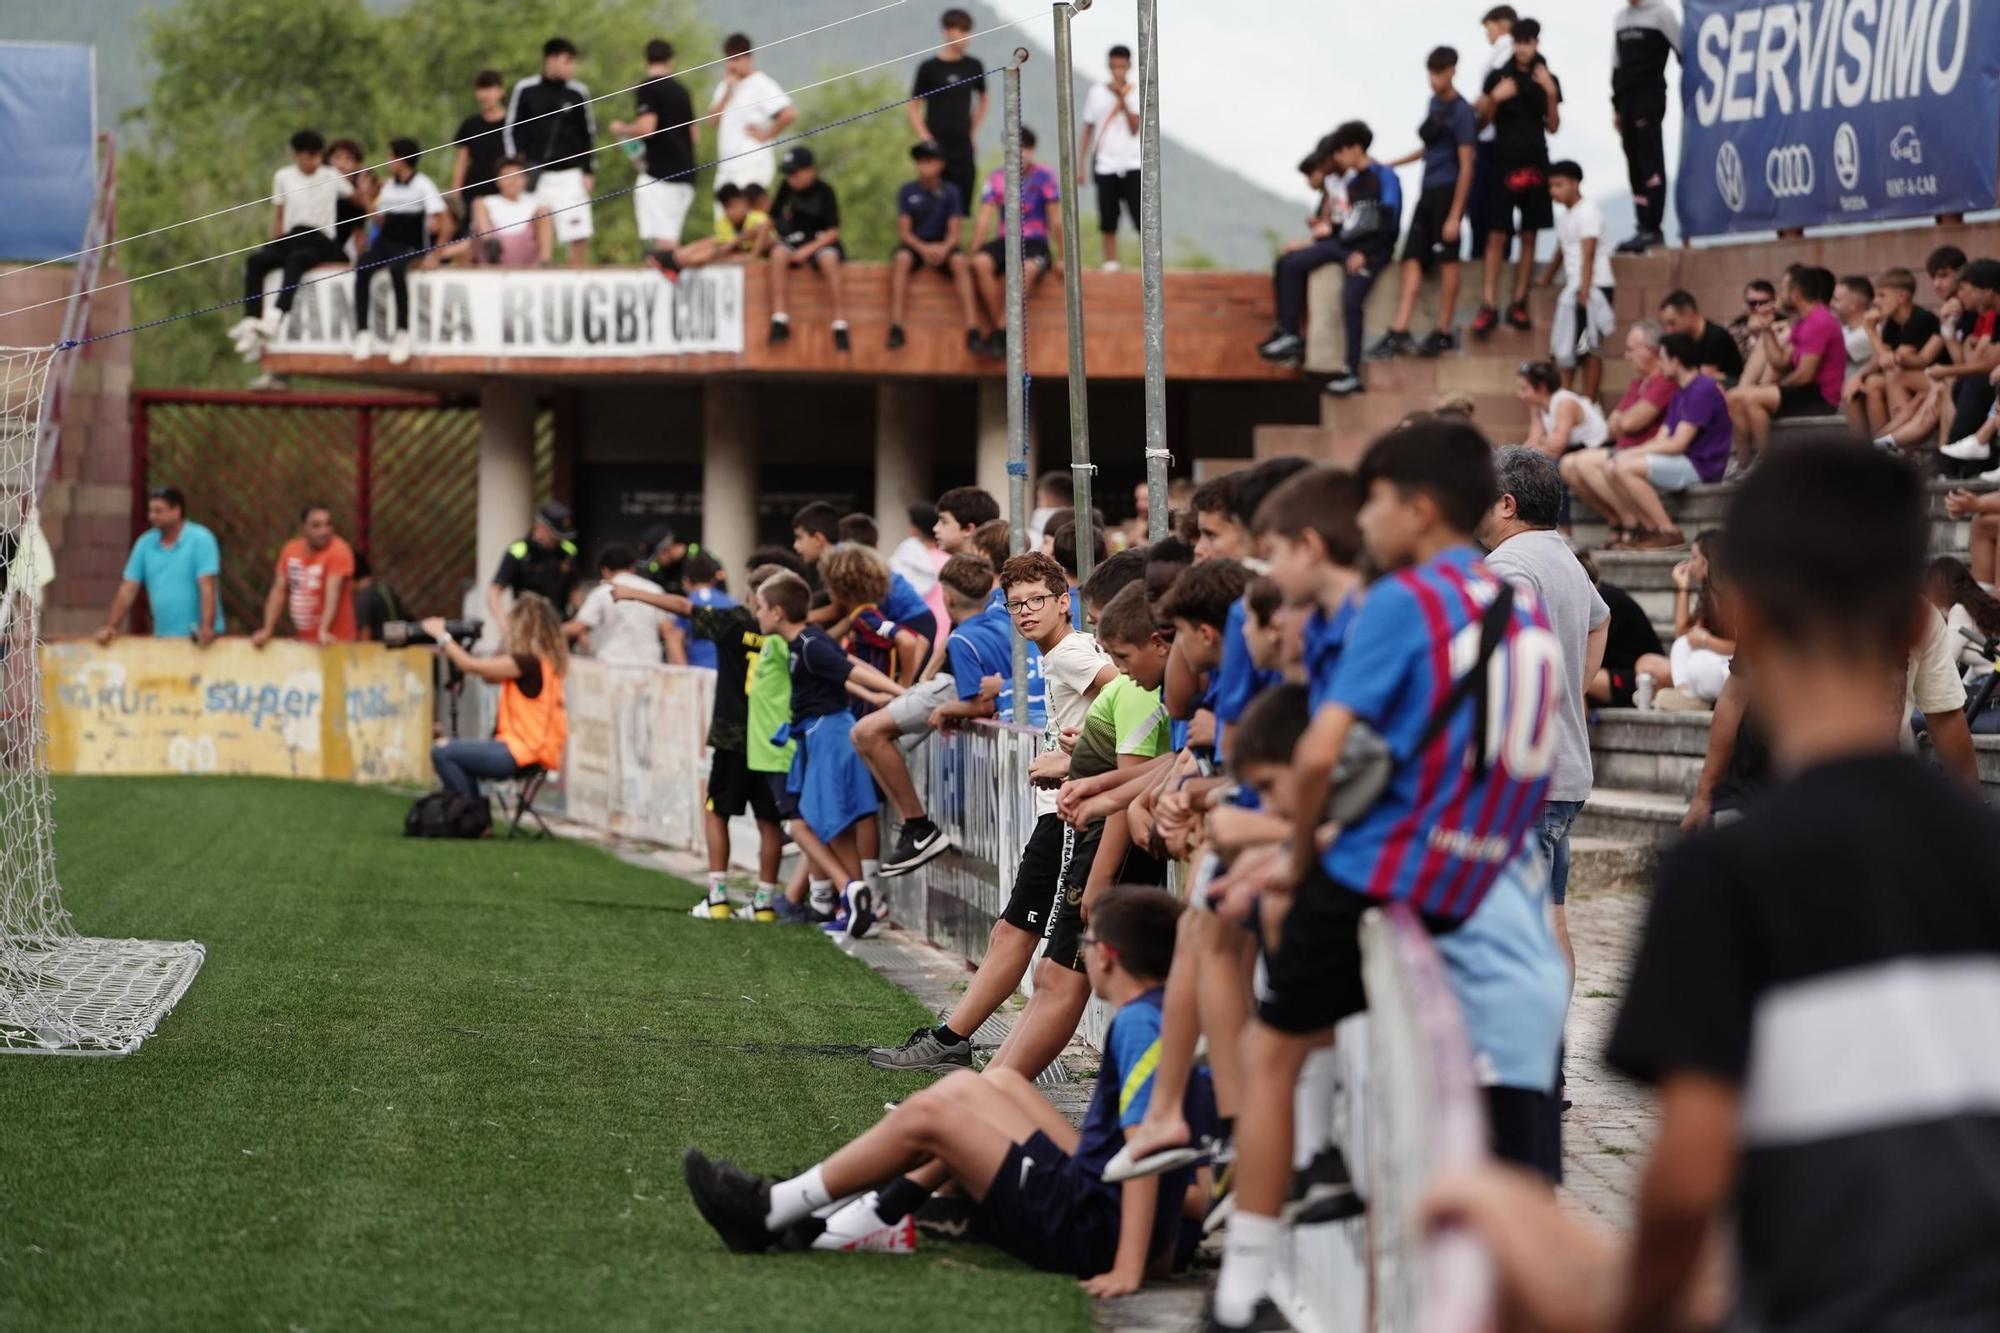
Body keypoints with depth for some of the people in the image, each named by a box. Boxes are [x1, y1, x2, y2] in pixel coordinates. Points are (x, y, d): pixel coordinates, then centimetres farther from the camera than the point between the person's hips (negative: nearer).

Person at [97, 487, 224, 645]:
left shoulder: (200, 539, -9)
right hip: (162, 638, 4)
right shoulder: (145, 543, 6)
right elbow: (128, 590, 6)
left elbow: (207, 588, -17)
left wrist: (207, 628, -29)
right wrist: (111, 627, -4)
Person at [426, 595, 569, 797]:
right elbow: (490, 677, 14)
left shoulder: (528, 662, -20)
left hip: (524, 753, -10)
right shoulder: (544, 661, 10)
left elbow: (471, 666, -17)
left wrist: (442, 636, -3)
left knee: (442, 752, -8)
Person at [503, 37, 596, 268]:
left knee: (580, 236, -6)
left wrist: (589, 171, 5)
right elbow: (512, 131, 6)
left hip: (570, 174, 1)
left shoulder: (578, 93, 6)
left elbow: (588, 135, 12)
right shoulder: (526, 90, 2)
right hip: (535, 175, -1)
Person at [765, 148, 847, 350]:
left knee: (828, 258, -36)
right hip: (794, 240, 3)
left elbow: (833, 231, -12)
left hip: (821, 240, -3)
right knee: (779, 253, -31)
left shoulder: (824, 191, -10)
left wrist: (808, 250, -22)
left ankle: (840, 320, -31)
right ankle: (779, 319, -31)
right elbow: (771, 219, 8)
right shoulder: (787, 188, -1)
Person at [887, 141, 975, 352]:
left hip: (942, 246, 0)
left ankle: (973, 329, -38)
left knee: (960, 262, -33)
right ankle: (895, 327, -38)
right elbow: (904, 231, -3)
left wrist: (944, 247, -25)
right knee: (901, 259, -35)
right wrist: (923, 248, -22)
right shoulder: (907, 191, 1)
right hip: (914, 245, 0)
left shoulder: (950, 192, 2)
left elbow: (955, 231, -3)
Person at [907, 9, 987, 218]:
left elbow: (982, 98, 23)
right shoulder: (930, 68, -3)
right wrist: (926, 140, -9)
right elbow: (912, 108, 0)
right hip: (937, 146, -3)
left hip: (963, 146, 3)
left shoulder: (973, 66, 7)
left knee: (962, 207, 0)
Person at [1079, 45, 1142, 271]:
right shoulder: (1097, 92, 6)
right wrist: (1080, 165, 7)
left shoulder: (1135, 93, 1)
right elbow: (1088, 130, 10)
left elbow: (1134, 128, -10)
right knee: (1108, 220, 1)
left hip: (1132, 165, -1)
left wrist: (1122, 99, -18)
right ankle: (1110, 264, 6)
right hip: (1105, 167, 1)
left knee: (1142, 216, -8)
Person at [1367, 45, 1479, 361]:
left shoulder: (1461, 111, -12)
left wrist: (1455, 215, -18)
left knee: (1446, 261, 0)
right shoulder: (1435, 102, 13)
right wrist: (1392, 165, 34)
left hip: (1448, 192, -8)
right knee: (1412, 259, 2)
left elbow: (1466, 166, -14)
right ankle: (1399, 333, 0)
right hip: (1429, 191, 8)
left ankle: (1444, 333, 7)